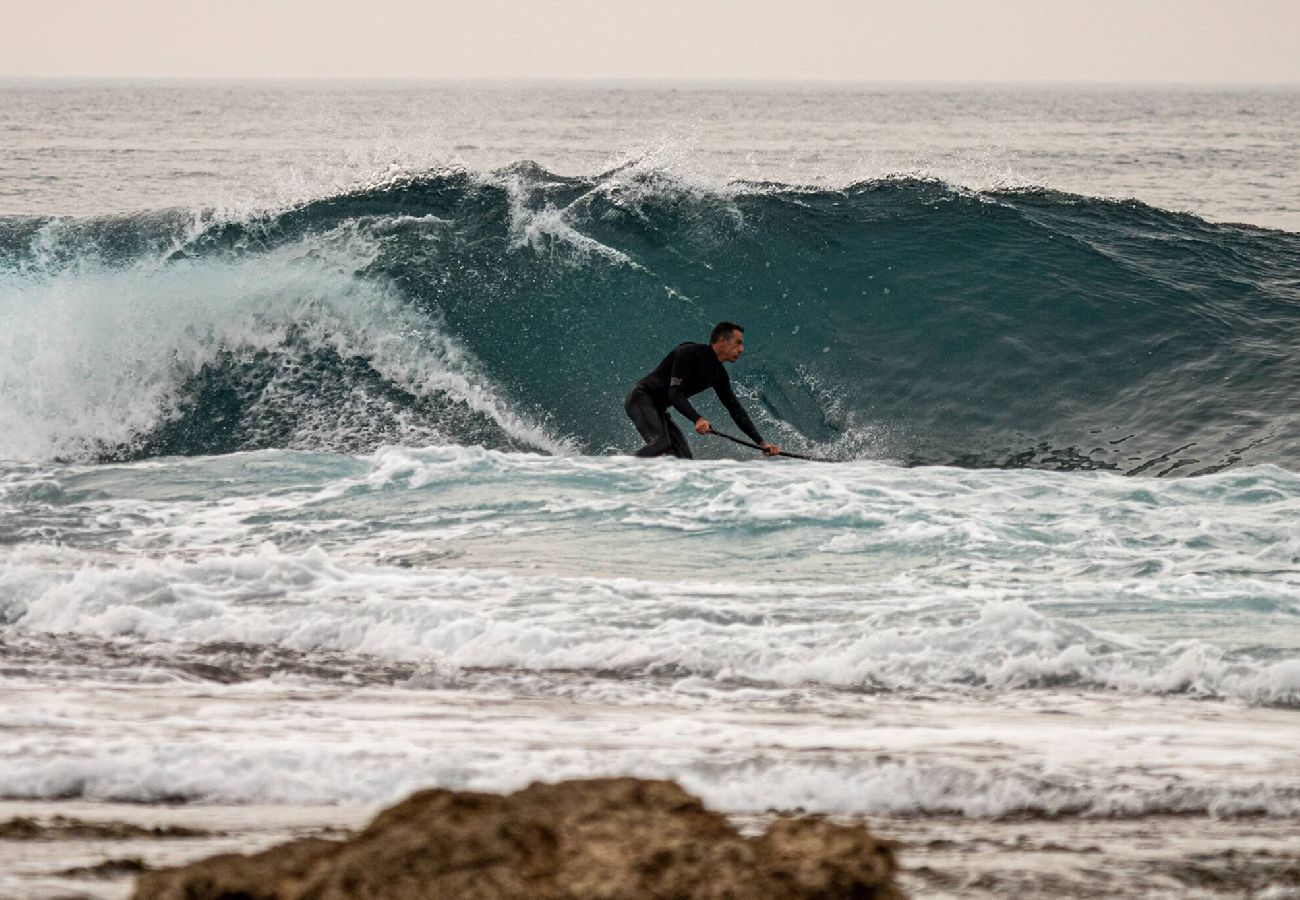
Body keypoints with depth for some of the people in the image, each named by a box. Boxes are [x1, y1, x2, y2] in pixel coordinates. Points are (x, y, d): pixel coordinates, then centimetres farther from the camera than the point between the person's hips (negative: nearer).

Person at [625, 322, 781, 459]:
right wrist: (697, 419, -43)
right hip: (642, 398, -9)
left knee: (684, 460, -4)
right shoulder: (690, 353, -20)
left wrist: (761, 442, 2)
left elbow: (735, 408, 9)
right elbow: (675, 394, -28)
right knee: (660, 442, -33)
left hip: (658, 409, 9)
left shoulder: (718, 373, 5)